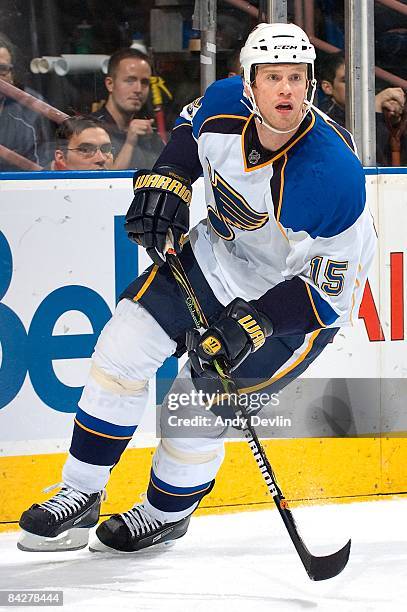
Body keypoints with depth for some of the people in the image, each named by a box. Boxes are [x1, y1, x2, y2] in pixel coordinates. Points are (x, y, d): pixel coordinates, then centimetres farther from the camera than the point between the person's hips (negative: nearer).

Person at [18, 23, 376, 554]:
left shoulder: (335, 175, -35)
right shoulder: (225, 105, -18)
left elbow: (326, 286, -27)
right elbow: (190, 131, 9)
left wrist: (252, 325, -34)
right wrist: (165, 184, -7)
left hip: (296, 296, -6)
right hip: (221, 252, 6)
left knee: (196, 406, -8)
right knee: (121, 350, -4)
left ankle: (168, 514, 22)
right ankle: (80, 499, 9)